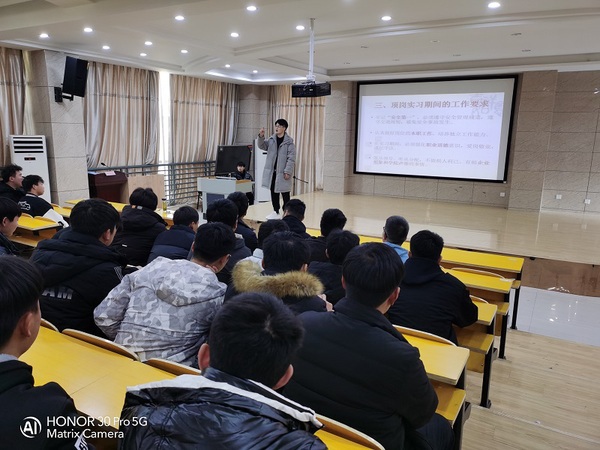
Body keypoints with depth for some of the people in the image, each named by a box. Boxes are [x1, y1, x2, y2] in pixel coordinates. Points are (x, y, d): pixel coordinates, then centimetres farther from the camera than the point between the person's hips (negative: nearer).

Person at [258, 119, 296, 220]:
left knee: (285, 193, 3)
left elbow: (291, 158, -11)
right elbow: (262, 146, 1)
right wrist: (261, 136, -17)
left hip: (282, 172, -5)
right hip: (272, 171, 5)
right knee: (273, 191, 11)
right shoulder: (271, 139, 8)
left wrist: (287, 171, -17)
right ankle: (276, 212, 22)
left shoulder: (289, 142, -9)